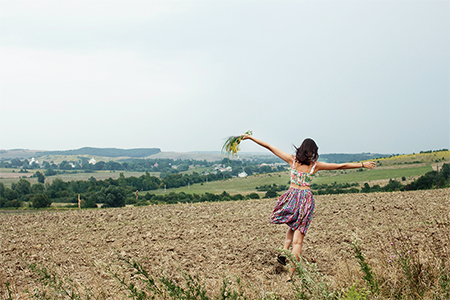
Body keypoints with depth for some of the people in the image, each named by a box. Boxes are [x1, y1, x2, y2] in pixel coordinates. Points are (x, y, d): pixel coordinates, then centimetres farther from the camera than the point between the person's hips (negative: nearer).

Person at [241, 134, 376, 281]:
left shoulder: (292, 160, 1)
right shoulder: (315, 165, -1)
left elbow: (269, 147, 5)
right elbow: (341, 166, 2)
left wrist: (250, 137, 12)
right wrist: (362, 164, 10)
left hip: (292, 196, 2)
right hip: (306, 199, -2)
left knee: (293, 227, 31)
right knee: (298, 240, 0)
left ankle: (284, 251, 9)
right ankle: (290, 275, -5)